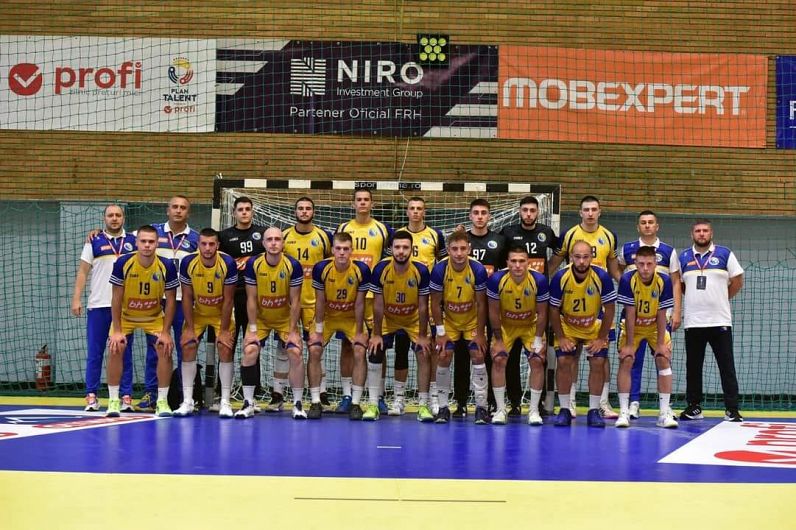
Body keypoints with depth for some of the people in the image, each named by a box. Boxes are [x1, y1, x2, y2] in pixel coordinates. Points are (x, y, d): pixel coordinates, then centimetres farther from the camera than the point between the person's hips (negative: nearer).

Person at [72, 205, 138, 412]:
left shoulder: (133, 241, 8)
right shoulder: (94, 242, 6)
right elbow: (82, 272, 5)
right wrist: (76, 299, -5)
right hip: (98, 305, 0)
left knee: (125, 353, 3)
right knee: (94, 353, 2)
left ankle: (126, 396, 6)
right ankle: (92, 396, 7)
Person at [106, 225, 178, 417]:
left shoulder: (167, 266, -22)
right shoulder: (123, 264, -24)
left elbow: (170, 300, -13)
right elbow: (116, 298, -16)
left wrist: (166, 332, -16)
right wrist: (117, 330, -18)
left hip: (154, 317, 1)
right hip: (125, 315, 0)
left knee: (165, 349, -14)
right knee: (115, 349, -16)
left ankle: (162, 401, -1)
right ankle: (113, 400, -4)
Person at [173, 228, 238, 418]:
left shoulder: (228, 263, -25)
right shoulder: (188, 263, -20)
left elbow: (228, 300, -18)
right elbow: (187, 297, -11)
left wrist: (224, 330, -17)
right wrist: (189, 328, -13)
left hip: (221, 313, -2)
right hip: (197, 312, 2)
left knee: (225, 348, -14)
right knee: (188, 347, -10)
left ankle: (225, 402, -8)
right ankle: (187, 401, -4)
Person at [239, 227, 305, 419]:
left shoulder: (293, 266, -18)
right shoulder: (253, 264, -17)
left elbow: (295, 301, -12)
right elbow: (251, 299, -11)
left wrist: (292, 330, -13)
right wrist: (253, 329, -13)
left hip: (285, 319, 0)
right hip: (260, 318, 0)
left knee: (295, 353, -15)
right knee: (249, 351, -16)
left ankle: (298, 404, -1)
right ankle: (248, 404, -6)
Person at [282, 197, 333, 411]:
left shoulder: (323, 236, 2)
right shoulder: (284, 236, 3)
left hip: (314, 301, -1)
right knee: (283, 346, 3)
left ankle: (322, 395, 9)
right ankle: (277, 395, 9)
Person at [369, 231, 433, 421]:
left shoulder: (421, 271, -25)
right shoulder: (381, 269, -23)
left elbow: (423, 307, -17)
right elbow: (378, 305, -15)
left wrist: (422, 336, -14)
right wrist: (376, 334, -12)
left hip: (413, 320, -1)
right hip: (387, 320, 1)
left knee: (424, 355, -13)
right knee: (374, 353, -9)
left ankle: (423, 405, -6)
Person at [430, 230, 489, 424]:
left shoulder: (478, 270, -24)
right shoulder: (439, 270, -24)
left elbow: (481, 304, -14)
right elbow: (435, 303, -13)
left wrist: (480, 333, -11)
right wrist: (440, 332, -12)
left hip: (472, 321, 0)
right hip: (449, 321, 0)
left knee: (478, 356, -9)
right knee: (444, 357, -8)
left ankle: (481, 406, -1)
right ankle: (443, 406, 3)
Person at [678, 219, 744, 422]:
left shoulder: (724, 254, 3)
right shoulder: (683, 257, 9)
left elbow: (737, 282, 6)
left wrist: (721, 299, 7)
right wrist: (697, 299, 11)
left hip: (720, 321, -2)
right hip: (692, 322, 2)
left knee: (727, 367, -3)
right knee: (693, 367, 7)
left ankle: (732, 409, 0)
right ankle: (694, 407, 16)